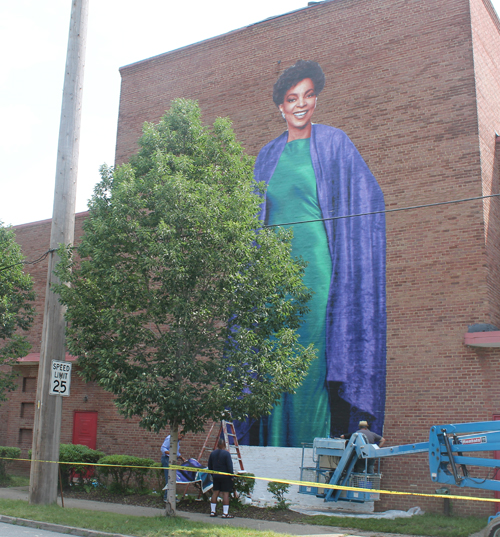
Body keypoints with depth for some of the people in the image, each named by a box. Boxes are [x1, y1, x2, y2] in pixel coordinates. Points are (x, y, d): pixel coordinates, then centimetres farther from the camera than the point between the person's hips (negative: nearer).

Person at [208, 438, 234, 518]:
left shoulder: (212, 453, 7)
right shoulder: (226, 454, -13)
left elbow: (209, 466, 14)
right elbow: (230, 466, -14)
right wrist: (231, 476, -4)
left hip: (215, 476, 6)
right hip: (225, 477, -6)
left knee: (215, 493, 12)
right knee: (225, 493, -3)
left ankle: (212, 511, 16)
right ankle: (225, 513, -4)